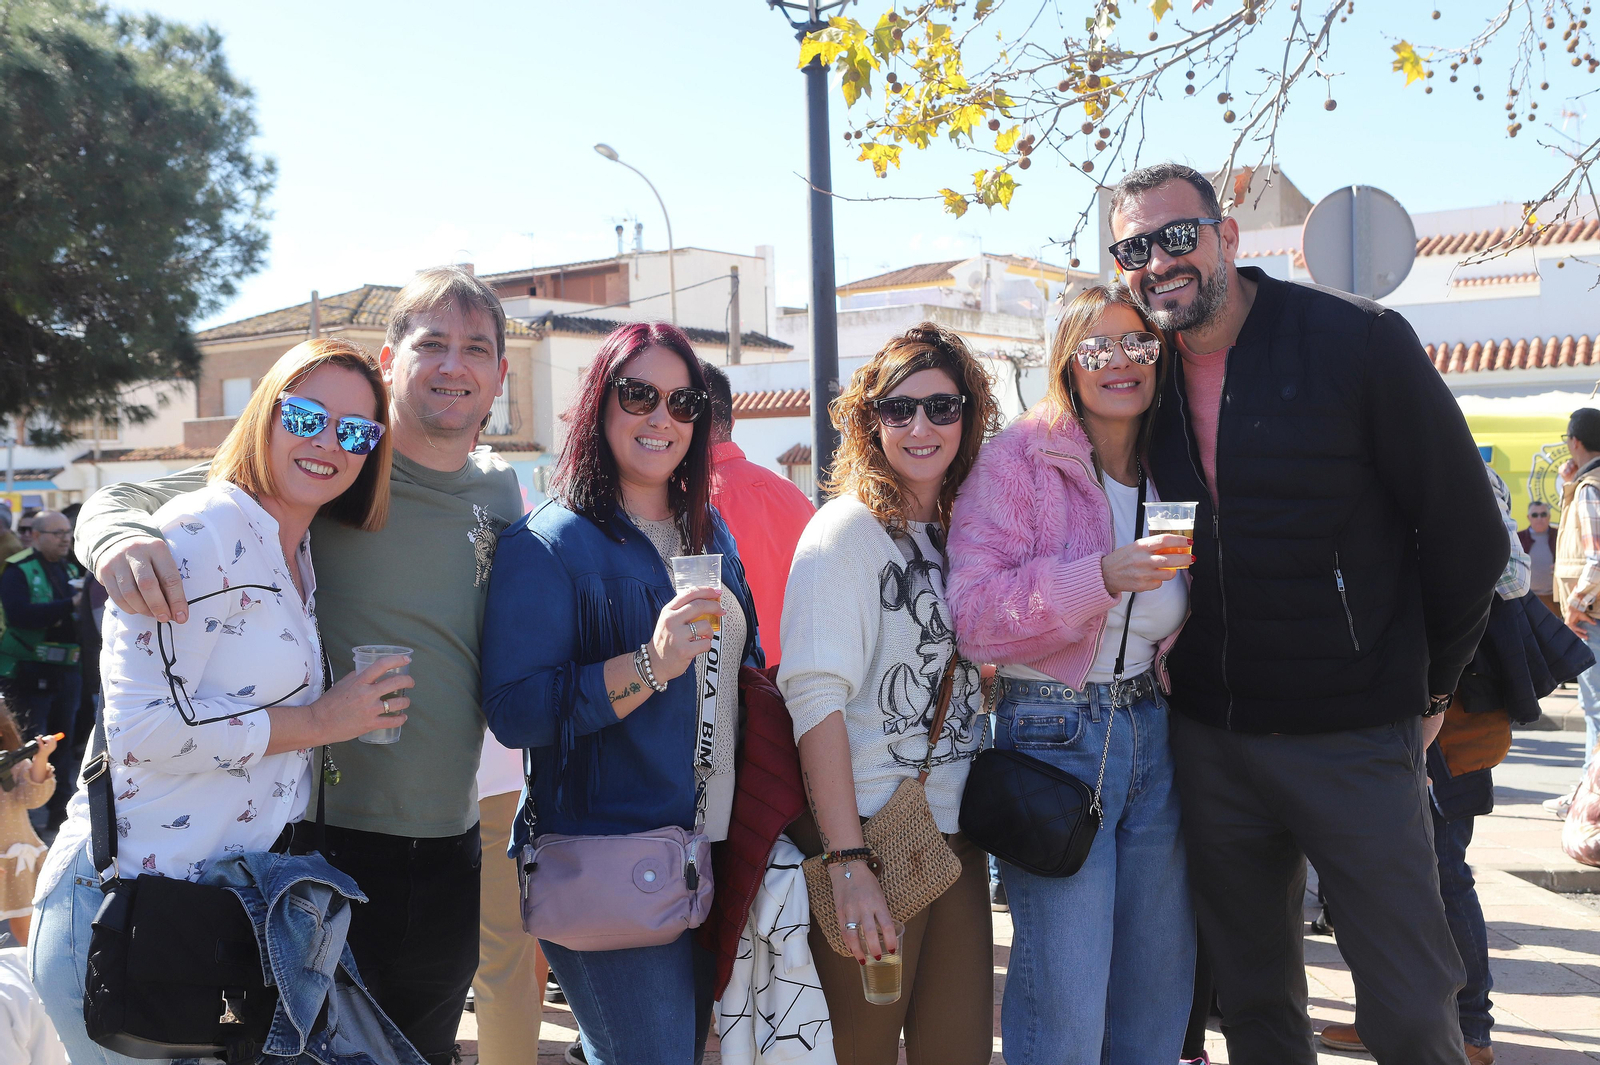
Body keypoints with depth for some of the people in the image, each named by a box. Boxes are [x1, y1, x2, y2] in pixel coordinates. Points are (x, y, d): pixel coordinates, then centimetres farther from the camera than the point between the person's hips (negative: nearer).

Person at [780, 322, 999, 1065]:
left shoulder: (962, 532, 11)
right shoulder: (848, 529, -9)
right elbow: (816, 696, -19)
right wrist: (846, 862, -24)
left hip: (956, 834, 6)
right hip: (872, 834, -6)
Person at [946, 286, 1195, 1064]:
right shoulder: (1018, 459, -6)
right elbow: (973, 613, -18)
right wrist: (1104, 575, -26)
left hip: (1157, 731, 6)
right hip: (1055, 734, -5)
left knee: (1161, 981, 13)